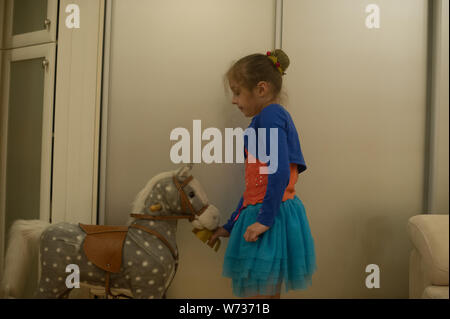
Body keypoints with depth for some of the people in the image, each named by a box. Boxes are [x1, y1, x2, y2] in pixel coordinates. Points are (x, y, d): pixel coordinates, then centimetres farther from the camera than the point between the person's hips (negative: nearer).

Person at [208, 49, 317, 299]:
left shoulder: (269, 115, -10)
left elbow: (279, 172, -23)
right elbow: (256, 185, 21)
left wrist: (265, 219, -20)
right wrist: (230, 226, 23)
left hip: (272, 219, -10)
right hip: (275, 216, 10)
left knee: (255, 293, -3)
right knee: (269, 294, 16)